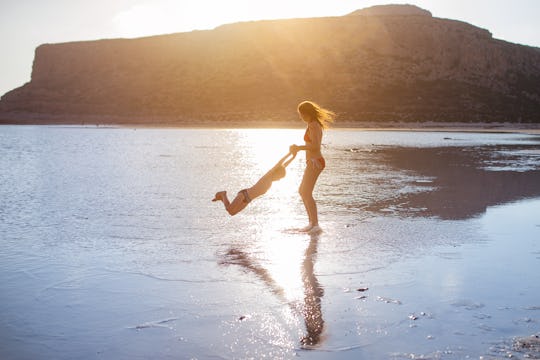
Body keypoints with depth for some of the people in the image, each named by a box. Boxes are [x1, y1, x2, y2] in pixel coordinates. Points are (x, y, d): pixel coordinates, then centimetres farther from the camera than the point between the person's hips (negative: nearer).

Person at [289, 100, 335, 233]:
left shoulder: (312, 125, -15)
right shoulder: (316, 125, 15)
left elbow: (315, 146, -26)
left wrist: (298, 147, -17)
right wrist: (297, 148, 16)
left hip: (314, 162, -11)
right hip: (313, 162, 11)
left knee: (306, 194, -13)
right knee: (302, 191, 18)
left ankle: (315, 224, -11)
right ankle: (312, 222, 22)